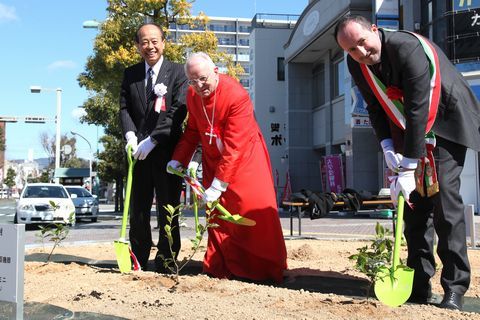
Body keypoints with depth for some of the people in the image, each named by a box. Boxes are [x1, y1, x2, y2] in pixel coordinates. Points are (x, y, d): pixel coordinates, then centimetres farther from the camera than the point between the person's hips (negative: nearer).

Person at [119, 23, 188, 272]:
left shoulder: (177, 72, 0)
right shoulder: (130, 74, 13)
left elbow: (179, 110, -9)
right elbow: (124, 108, 8)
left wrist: (152, 140, -15)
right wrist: (130, 134, -12)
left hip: (167, 150, -4)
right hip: (140, 151, 4)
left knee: (168, 208, 0)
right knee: (138, 209, 7)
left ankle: (165, 263, 9)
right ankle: (138, 261, 17)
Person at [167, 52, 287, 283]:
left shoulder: (236, 95, -26)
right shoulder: (192, 95, -5)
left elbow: (234, 147, -28)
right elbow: (192, 131, 11)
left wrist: (218, 185, -29)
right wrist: (179, 159, 1)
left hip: (245, 158, -5)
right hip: (213, 159, 6)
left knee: (255, 210, -7)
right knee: (217, 213, 3)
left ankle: (265, 270, 6)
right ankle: (221, 269, 14)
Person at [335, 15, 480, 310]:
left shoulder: (409, 49, -30)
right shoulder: (356, 64, -8)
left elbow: (418, 111, -32)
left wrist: (408, 169, -32)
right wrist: (387, 145, -11)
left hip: (448, 123, -6)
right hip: (408, 130, 6)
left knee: (444, 195, -15)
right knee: (414, 199, 1)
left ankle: (455, 287, -7)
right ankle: (420, 284, 7)